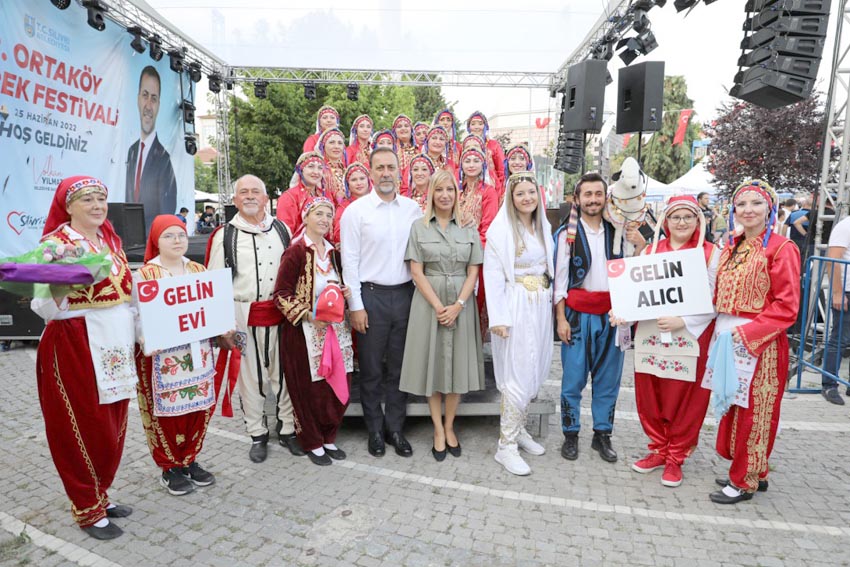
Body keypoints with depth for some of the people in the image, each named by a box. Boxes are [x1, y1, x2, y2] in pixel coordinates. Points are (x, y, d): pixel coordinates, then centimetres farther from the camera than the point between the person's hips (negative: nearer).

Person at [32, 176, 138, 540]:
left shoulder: (111, 240, 11)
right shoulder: (56, 243, -9)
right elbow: (46, 309, -14)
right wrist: (57, 289, -34)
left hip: (116, 347, 7)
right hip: (76, 348, -7)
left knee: (113, 427, 14)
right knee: (84, 428, 3)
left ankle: (100, 494, 32)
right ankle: (87, 509, 20)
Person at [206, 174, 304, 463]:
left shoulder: (282, 230, 9)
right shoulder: (224, 236, 1)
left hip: (281, 315, 2)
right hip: (244, 317, -2)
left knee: (284, 374, 9)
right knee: (250, 378, 8)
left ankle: (287, 430, 25)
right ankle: (258, 435, 24)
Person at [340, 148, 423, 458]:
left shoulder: (413, 209, 6)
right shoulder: (356, 210, -3)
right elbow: (349, 260, -5)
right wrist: (355, 305, -8)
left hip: (405, 294, 3)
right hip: (371, 295, -2)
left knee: (400, 366, 11)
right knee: (371, 369, 7)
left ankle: (395, 428, 25)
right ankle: (375, 430, 23)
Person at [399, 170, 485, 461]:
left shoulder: (469, 230, 7)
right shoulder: (418, 228, 2)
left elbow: (473, 273, 2)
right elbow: (416, 272, -4)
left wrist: (457, 306, -12)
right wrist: (438, 306, -13)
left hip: (461, 303, 2)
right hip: (429, 302, -1)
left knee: (457, 364, 6)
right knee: (432, 362, 3)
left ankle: (449, 427, 22)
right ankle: (438, 431, 15)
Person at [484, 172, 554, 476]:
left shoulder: (544, 227, 11)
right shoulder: (501, 229, -8)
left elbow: (550, 268, 14)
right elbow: (493, 276, -11)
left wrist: (552, 300, 6)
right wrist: (498, 318, -16)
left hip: (541, 305, 7)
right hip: (515, 307, -6)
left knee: (535, 372, 12)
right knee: (518, 377, -6)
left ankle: (518, 429, 30)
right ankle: (506, 445, 5)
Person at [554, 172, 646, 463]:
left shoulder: (617, 232, 9)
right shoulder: (567, 234, -1)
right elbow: (560, 278, -2)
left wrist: (640, 246, -5)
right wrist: (561, 318, -6)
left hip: (611, 314, 3)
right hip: (578, 314, -3)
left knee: (608, 378, 9)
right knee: (573, 378, 1)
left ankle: (602, 434, 23)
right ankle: (570, 435, 17)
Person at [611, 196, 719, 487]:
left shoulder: (711, 253, -2)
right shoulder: (650, 251, 9)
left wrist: (682, 321, -20)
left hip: (690, 339, -3)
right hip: (650, 336, 3)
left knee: (684, 400, 6)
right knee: (650, 397, 10)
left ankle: (676, 457, 24)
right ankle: (658, 450, 30)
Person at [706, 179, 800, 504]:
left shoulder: (781, 249, -10)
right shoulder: (731, 249, 11)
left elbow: (787, 306, -14)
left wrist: (744, 333, -20)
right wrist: (722, 333, 4)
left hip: (760, 345, -7)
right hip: (727, 341, 7)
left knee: (752, 412, 4)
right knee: (733, 408, 14)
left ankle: (745, 481, 19)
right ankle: (753, 472, 30)